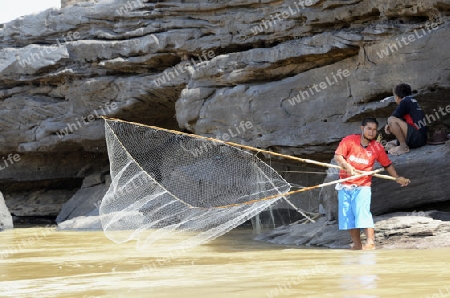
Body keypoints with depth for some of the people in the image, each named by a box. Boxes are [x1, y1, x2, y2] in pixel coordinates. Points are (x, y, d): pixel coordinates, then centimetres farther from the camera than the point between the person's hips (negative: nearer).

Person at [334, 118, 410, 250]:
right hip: (345, 186, 1)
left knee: (362, 212, -19)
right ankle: (357, 245, 12)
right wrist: (347, 167, -25)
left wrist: (397, 178, -3)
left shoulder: (377, 148, 3)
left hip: (363, 186, -1)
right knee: (347, 216, 3)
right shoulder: (349, 140, -2)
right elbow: (337, 156, -8)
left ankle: (370, 242, -21)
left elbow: (387, 164, 10)